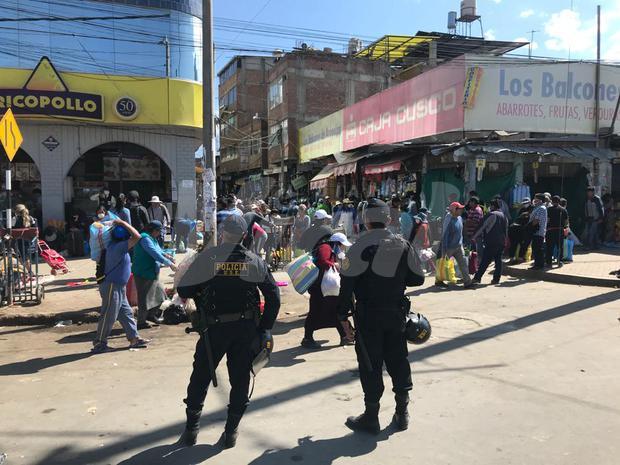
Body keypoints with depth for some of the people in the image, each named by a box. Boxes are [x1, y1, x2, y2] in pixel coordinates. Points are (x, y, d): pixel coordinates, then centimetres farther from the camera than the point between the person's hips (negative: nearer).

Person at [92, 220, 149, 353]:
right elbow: (137, 236, -26)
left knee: (126, 313, 13)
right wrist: (123, 223, -17)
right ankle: (99, 343, 8)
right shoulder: (119, 247, -21)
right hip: (112, 287, -10)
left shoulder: (113, 246, 7)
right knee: (108, 316, -2)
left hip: (118, 287, 10)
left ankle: (134, 338, 19)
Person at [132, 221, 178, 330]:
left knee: (160, 294, 17)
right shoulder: (145, 238, -19)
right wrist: (170, 264, -27)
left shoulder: (152, 239, 14)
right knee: (145, 298, -1)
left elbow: (157, 250, 26)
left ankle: (151, 315, 32)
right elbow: (155, 254, -27)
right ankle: (141, 322, 12)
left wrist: (165, 255, 4)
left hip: (152, 274, 10)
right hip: (144, 274, -10)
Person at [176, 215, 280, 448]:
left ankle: (191, 429, 22)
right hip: (247, 329, 2)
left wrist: (201, 296, 12)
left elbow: (183, 290, -9)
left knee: (200, 377, 15)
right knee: (240, 380, 13)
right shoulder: (255, 261, -2)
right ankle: (231, 433, 20)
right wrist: (265, 329, 5)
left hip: (214, 328, -1)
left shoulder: (207, 257, -9)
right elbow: (273, 297, -3)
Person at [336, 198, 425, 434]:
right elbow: (417, 278, 5)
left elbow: (347, 282, -14)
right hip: (396, 313, 5)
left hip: (368, 314, -4)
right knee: (398, 359, 16)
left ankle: (371, 416, 14)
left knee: (370, 364, 5)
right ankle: (402, 412, 26)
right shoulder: (403, 245, 2)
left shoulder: (360, 246, -12)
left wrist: (343, 313, -6)